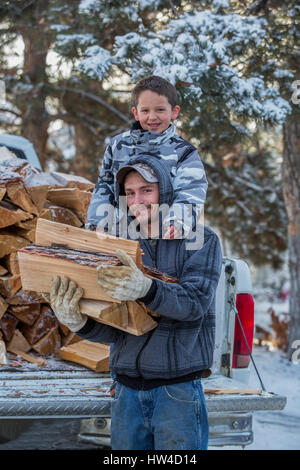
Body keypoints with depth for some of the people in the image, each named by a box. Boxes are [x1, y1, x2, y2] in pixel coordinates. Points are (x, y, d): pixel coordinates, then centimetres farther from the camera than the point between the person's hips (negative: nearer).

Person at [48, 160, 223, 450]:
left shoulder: (201, 240, 0)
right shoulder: (121, 248, 11)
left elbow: (195, 301, -18)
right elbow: (113, 329, 5)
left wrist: (145, 289, -36)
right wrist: (77, 322, -17)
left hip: (178, 391, -4)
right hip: (127, 391, 4)